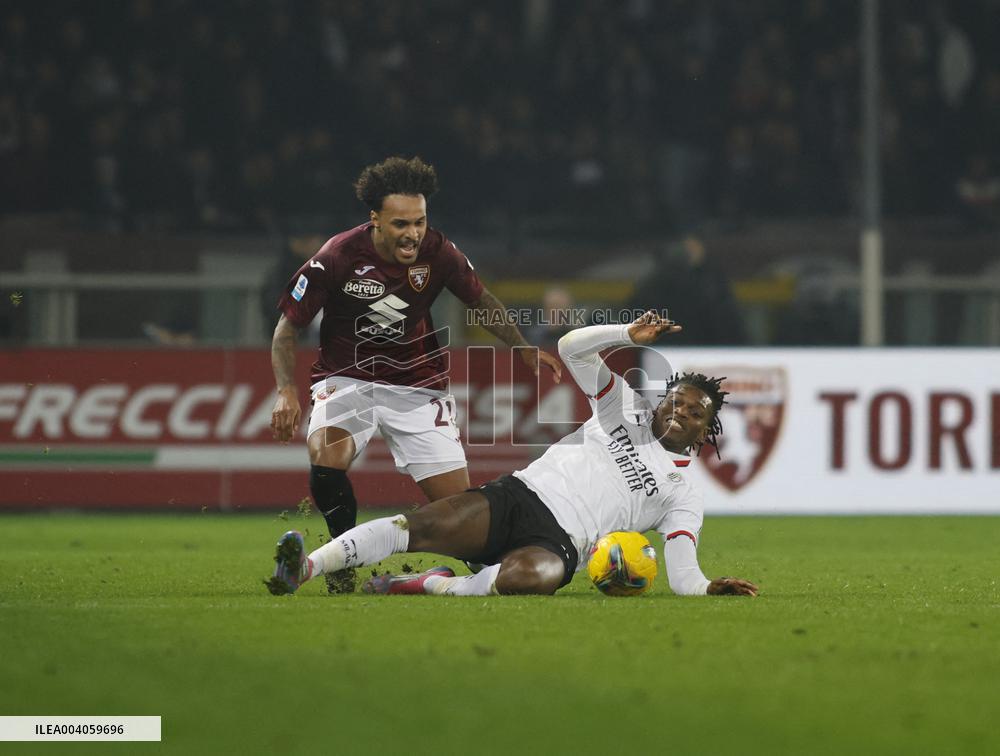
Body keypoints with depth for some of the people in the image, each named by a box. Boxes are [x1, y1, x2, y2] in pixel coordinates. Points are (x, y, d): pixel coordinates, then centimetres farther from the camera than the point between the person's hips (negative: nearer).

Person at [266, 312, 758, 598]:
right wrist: (630, 335, 2)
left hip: (558, 543, -2)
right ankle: (303, 568, -37)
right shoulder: (627, 411, 24)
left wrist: (708, 587, -17)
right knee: (419, 527, -27)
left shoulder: (683, 497, 16)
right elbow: (572, 348, 16)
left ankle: (426, 585, -27)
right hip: (520, 495, 2)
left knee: (532, 577, -42)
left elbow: (681, 574, 4)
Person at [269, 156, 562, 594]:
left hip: (417, 385, 2)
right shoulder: (336, 258, -19)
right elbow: (287, 329, -10)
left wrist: (525, 350, 14)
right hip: (347, 379, -2)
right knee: (326, 459, -33)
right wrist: (286, 390, -24)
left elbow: (481, 302, 11)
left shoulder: (439, 254, -12)